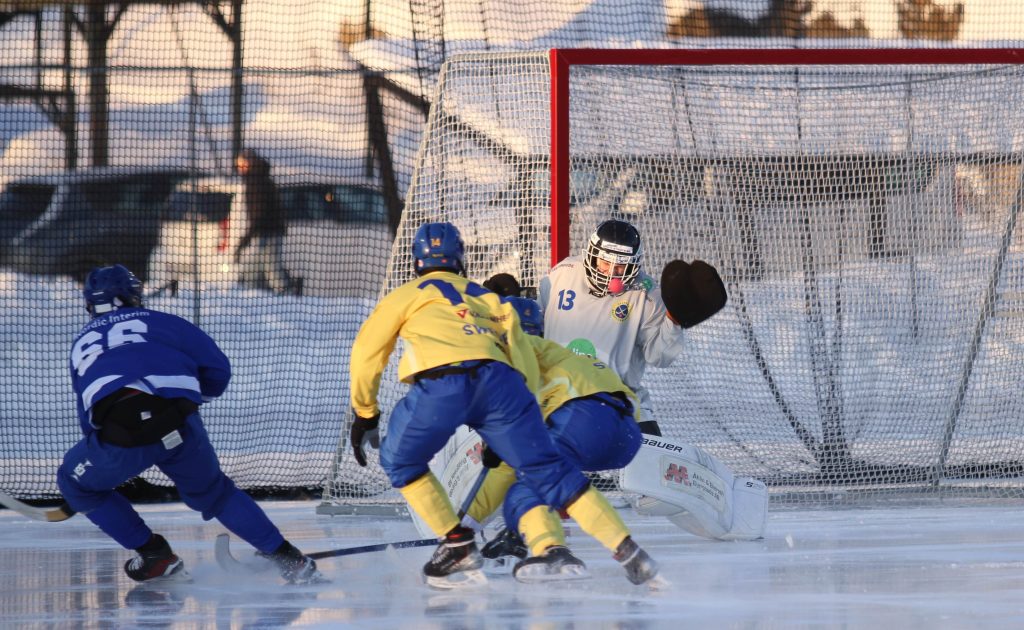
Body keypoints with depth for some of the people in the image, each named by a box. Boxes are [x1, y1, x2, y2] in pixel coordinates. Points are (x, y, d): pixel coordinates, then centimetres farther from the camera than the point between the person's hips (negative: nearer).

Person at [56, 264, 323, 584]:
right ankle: (286, 556, 21)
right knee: (212, 492, 27)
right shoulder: (160, 322, 24)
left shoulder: (81, 345, 30)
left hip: (119, 434, -1)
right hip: (178, 424, 1)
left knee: (76, 482, 27)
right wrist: (192, 397, 36)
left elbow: (88, 415, 34)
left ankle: (154, 557, 21)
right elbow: (217, 369, 17)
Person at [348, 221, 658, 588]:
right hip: (498, 380, 3)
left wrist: (364, 415, 36)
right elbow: (526, 368, 28)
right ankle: (628, 551, -5)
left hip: (441, 383, -3)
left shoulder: (408, 295, 28)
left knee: (401, 461, 22)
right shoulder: (490, 300, 35)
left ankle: (457, 545, 13)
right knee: (547, 471, 5)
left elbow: (366, 352, 25)